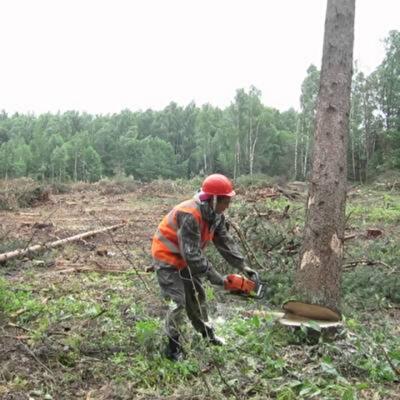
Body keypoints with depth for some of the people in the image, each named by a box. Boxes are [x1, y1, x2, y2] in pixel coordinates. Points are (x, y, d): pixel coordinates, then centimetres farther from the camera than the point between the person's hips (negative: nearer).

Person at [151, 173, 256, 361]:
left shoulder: (215, 214, -8)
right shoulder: (189, 215, -36)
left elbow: (225, 241, -3)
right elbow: (192, 254, -35)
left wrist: (242, 266, -9)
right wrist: (213, 276, -31)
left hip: (187, 259, 9)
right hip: (167, 258, -9)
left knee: (196, 295, 18)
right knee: (179, 301, -10)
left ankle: (207, 333, 35)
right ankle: (173, 346, 6)